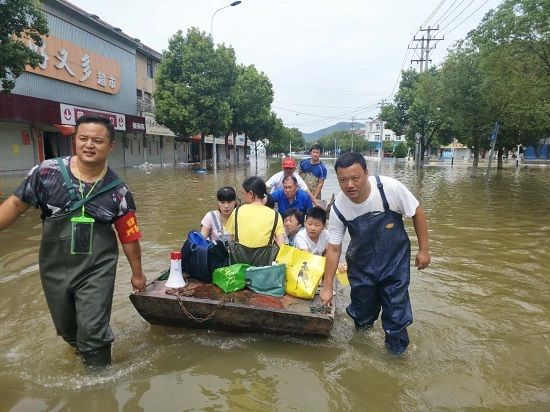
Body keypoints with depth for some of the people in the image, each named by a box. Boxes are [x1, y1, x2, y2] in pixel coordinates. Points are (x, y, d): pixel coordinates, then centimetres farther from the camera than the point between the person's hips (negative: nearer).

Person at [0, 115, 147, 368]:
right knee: (66, 328, 22)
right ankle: (87, 352, 52)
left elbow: (129, 236, -4)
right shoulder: (47, 172, -9)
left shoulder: (118, 191, -10)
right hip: (54, 268, 3)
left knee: (92, 331, -5)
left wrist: (137, 273, 4)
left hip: (97, 270, -3)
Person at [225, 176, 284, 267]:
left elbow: (230, 240, 3)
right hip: (263, 262, -1)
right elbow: (281, 245, -8)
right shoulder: (275, 215, -4)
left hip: (239, 260, 1)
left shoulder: (237, 211, 0)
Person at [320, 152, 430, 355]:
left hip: (395, 261, -1)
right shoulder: (338, 208, -20)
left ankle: (397, 352, 28)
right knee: (361, 311, 16)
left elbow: (417, 212, -10)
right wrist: (327, 287, -6)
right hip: (361, 264, 2)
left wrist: (424, 249, -6)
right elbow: (334, 248, -10)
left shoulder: (390, 188, -27)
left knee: (396, 315, 1)